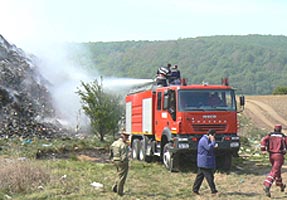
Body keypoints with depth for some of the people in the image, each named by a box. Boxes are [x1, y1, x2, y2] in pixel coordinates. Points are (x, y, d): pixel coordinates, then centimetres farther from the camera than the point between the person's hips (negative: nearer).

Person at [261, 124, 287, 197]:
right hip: (279, 155, -5)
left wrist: (263, 150, -9)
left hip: (271, 155, 5)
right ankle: (267, 186, -30)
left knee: (277, 169, 26)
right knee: (274, 171, -12)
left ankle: (280, 185, 42)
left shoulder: (270, 135, 5)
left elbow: (263, 140, -10)